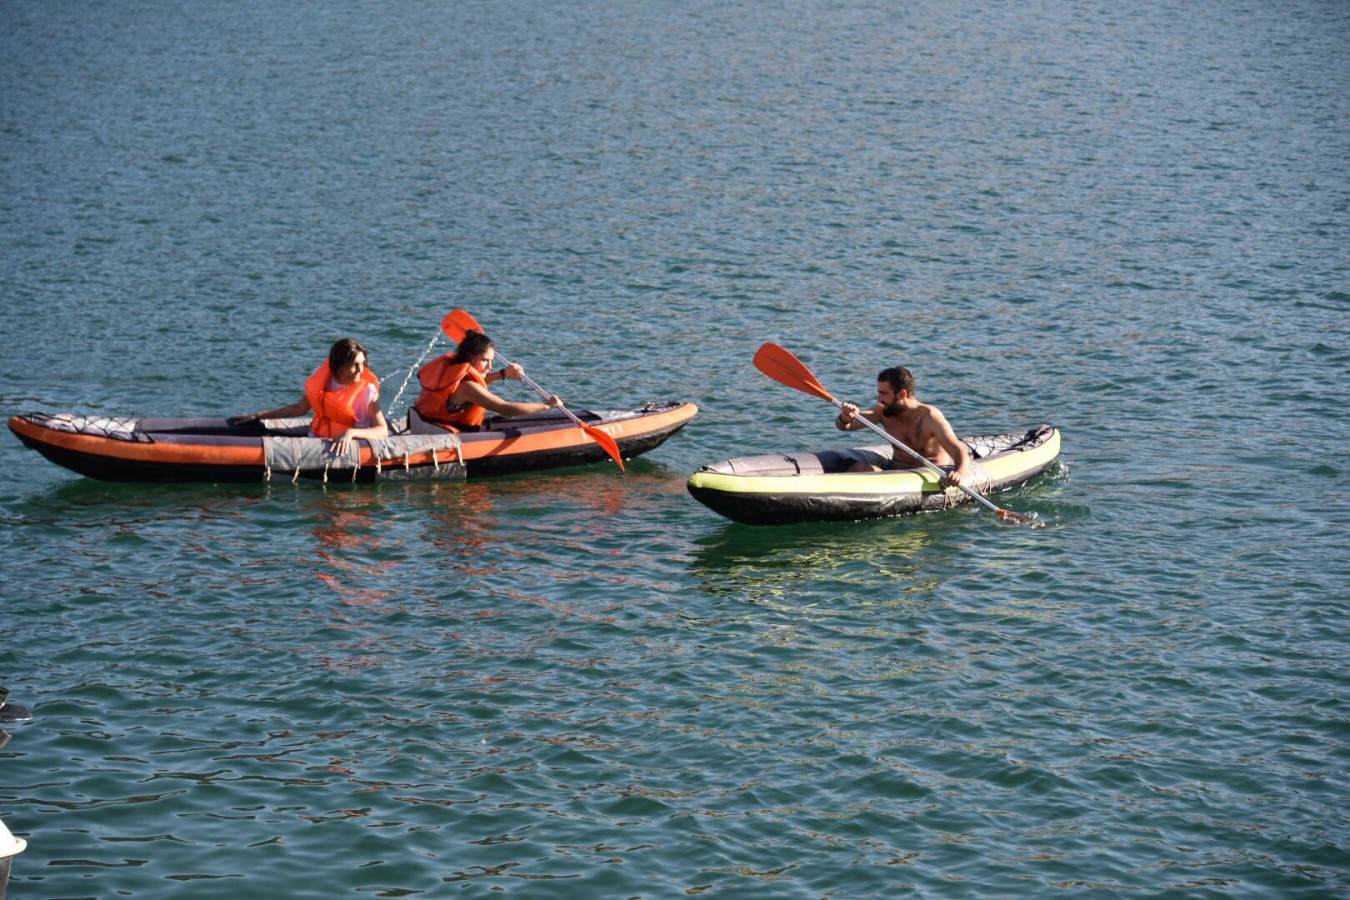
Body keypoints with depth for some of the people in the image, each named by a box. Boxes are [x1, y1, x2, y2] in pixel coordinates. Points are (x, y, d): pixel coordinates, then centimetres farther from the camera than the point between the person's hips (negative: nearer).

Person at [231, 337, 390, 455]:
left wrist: (351, 433, -34)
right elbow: (300, 408, 17)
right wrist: (257, 416, 17)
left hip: (347, 449, -4)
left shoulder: (367, 390, -12)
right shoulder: (320, 377, 2)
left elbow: (383, 431, -17)